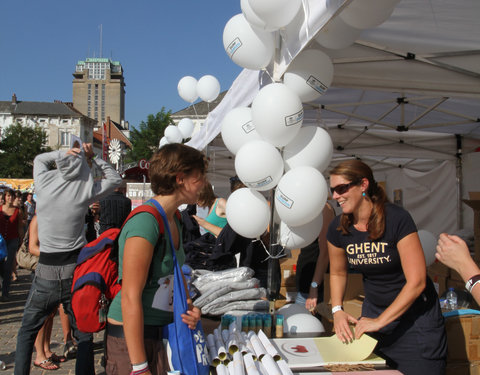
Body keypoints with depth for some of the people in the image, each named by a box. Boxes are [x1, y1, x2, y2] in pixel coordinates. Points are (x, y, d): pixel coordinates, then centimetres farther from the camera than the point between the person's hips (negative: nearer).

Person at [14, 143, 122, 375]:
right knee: (84, 336, 10)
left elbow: (39, 159, 22)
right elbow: (115, 179, 14)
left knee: (27, 331, 19)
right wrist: (93, 158, 9)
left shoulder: (44, 180, -1)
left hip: (46, 270, 1)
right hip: (76, 269, -1)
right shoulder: (86, 188, -5)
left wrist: (63, 153, 5)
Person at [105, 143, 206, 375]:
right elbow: (130, 298, -23)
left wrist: (188, 307, 3)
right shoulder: (145, 223, -21)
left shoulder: (173, 221, 8)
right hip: (132, 336, -8)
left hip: (161, 331, 9)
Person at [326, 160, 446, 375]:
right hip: (373, 310, 4)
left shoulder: (397, 219, -22)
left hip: (415, 314, -4)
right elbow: (337, 273, 10)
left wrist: (379, 321, -21)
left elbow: (416, 281, -23)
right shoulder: (338, 228, -7)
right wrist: (337, 310, -5)